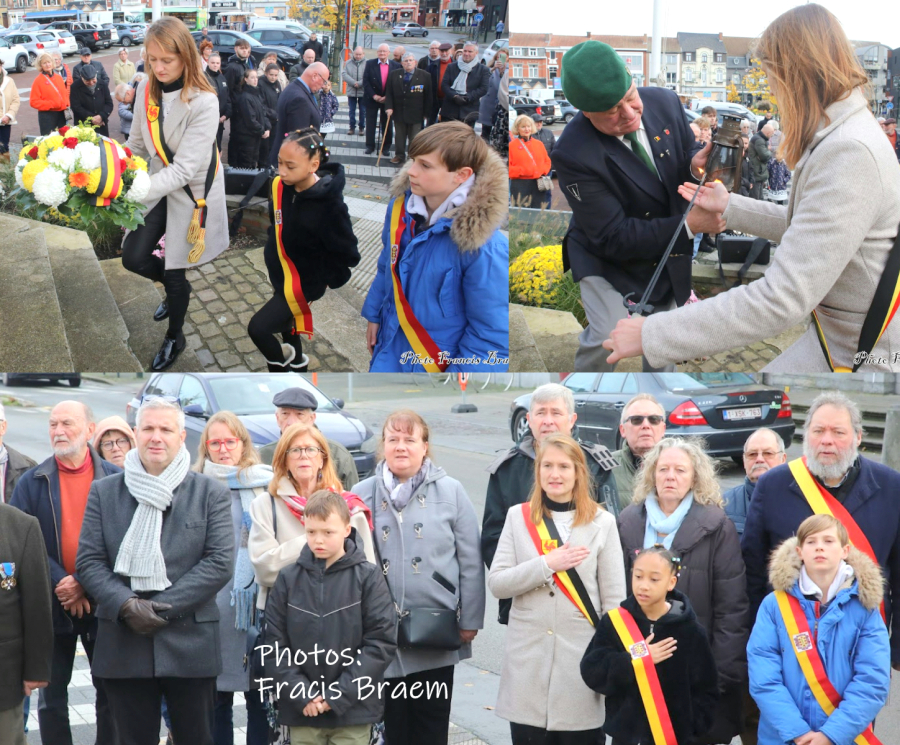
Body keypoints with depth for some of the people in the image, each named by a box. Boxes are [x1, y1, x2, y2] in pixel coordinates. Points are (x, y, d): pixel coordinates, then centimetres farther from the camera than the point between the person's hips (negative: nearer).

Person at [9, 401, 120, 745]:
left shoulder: (115, 479, -1)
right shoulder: (32, 482, 3)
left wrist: (85, 584, -16)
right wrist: (60, 583, -16)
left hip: (102, 603, -1)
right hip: (52, 604, 1)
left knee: (110, 691, 6)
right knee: (51, 694, 6)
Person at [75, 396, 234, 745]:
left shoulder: (211, 494, 3)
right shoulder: (104, 492, 9)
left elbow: (220, 562, -5)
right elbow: (88, 560, 4)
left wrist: (163, 607, -12)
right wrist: (126, 605, -13)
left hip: (189, 644, -1)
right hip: (123, 647, 1)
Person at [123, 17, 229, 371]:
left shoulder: (204, 102, -28)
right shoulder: (147, 91, -9)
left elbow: (184, 169, -30)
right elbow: (137, 146, 3)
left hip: (192, 192, -5)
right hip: (160, 183, 5)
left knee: (175, 273, 7)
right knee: (133, 258, 0)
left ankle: (174, 338, 34)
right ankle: (176, 288, 35)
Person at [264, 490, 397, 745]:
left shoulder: (368, 577, -4)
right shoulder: (288, 579, 2)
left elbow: (381, 641, -7)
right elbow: (275, 644, 2)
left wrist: (340, 694, -12)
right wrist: (301, 694, -10)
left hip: (353, 710, -2)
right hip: (301, 711, 2)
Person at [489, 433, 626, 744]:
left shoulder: (602, 522, 2)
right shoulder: (518, 517, 6)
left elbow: (614, 598, 1)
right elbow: (496, 584, -3)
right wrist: (547, 564, -15)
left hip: (582, 660, -1)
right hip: (527, 660, 1)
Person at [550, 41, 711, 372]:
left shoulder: (663, 102, -17)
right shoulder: (572, 154, -33)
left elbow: (686, 152, 1)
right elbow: (614, 237, -31)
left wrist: (696, 162, -26)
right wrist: (689, 225, -40)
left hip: (669, 252, 5)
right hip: (608, 261, -5)